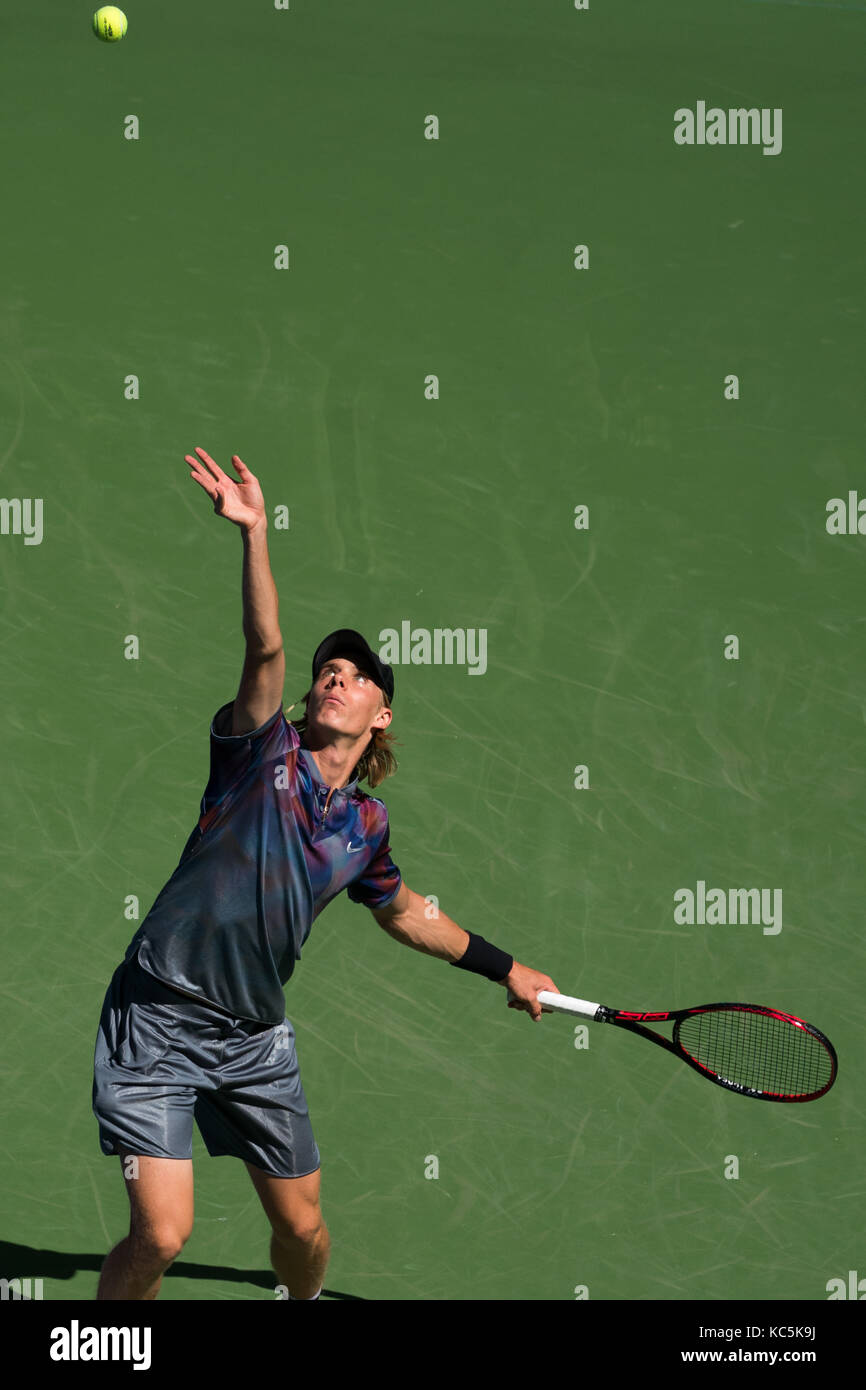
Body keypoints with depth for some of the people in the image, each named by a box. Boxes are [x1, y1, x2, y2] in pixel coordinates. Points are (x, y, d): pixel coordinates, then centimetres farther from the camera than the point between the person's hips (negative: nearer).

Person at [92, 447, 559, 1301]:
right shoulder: (262, 751, -4)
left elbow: (403, 913, 28)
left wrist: (504, 969, 31)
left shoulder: (365, 826, 9)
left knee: (303, 1227, 11)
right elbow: (265, 646, -21)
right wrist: (255, 533, -34)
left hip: (256, 1039, 5)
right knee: (161, 1234, -16)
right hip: (159, 1015, -5)